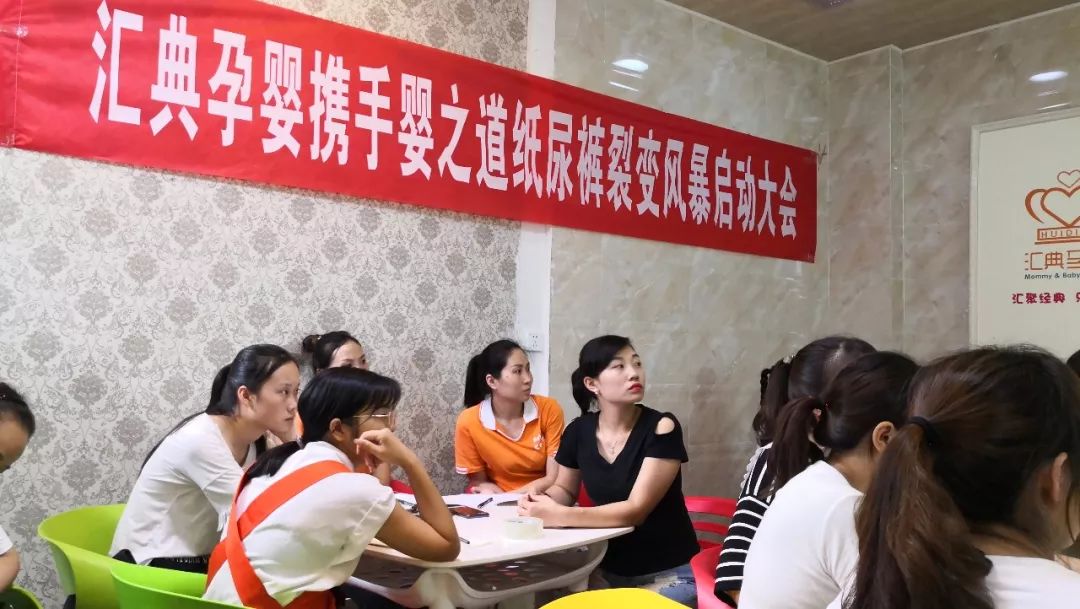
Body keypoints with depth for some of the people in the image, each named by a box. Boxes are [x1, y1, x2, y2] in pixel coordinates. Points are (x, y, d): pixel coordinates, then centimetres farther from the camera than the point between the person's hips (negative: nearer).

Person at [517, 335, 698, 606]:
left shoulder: (661, 428, -18)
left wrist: (559, 516, -31)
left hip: (669, 574, -4)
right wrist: (542, 501, -11)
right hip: (610, 570, 4)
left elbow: (636, 509, -24)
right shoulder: (579, 431, -5)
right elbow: (564, 489, 13)